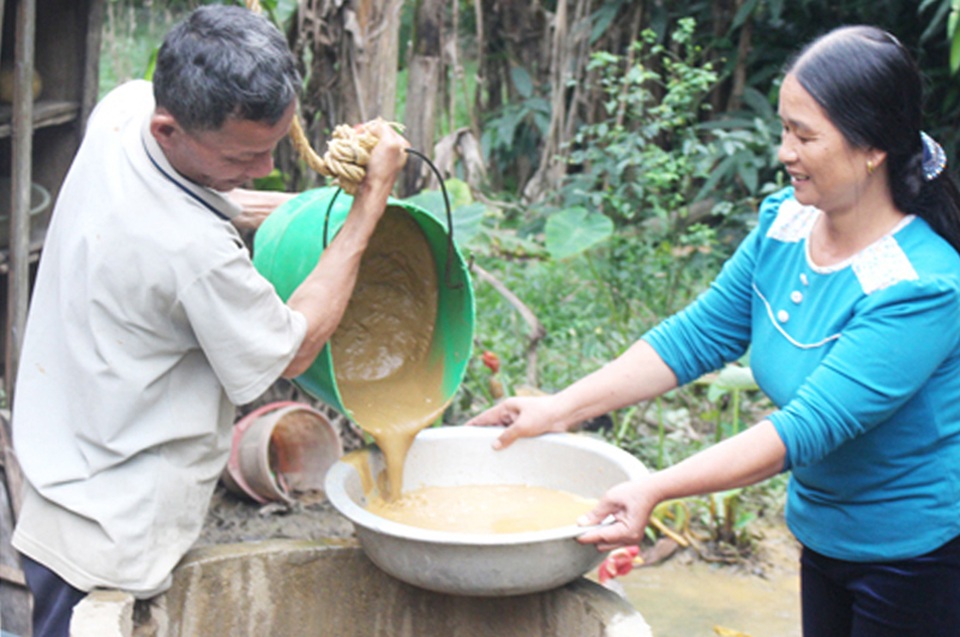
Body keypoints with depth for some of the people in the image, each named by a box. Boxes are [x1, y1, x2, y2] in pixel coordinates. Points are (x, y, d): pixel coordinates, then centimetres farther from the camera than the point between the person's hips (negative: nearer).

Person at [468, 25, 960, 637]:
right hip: (825, 534, 6)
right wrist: (560, 408, -7)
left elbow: (807, 428, -33)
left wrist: (655, 490, -38)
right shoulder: (783, 225, -7)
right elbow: (700, 334, -2)